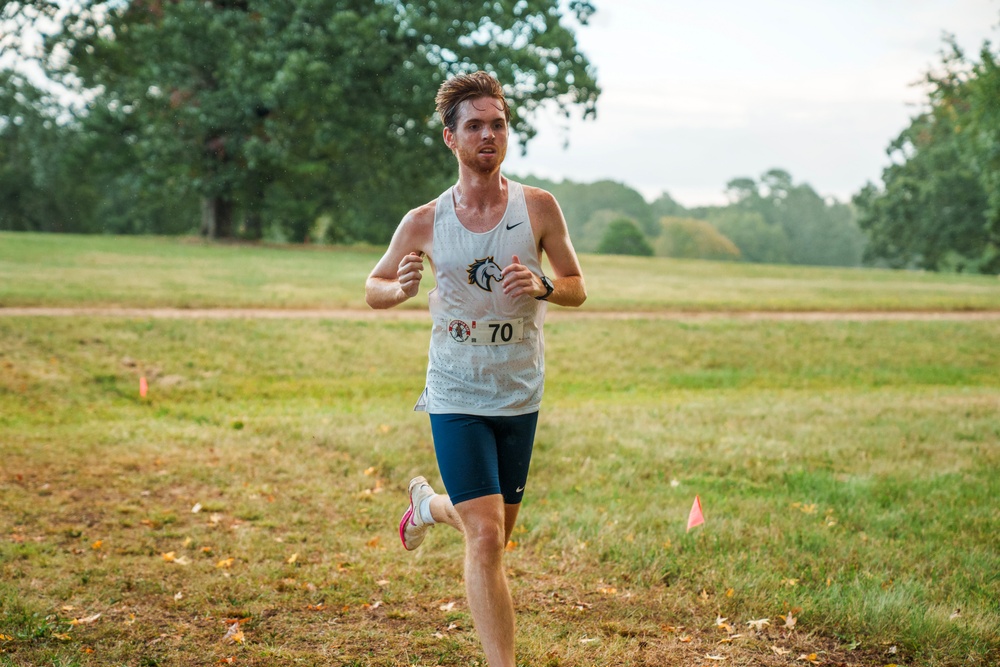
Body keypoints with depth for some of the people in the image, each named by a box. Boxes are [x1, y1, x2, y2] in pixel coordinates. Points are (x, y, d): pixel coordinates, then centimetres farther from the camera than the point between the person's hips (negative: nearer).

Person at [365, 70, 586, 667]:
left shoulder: (538, 208, -5)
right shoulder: (424, 223, -7)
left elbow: (577, 287, 4)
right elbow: (373, 288, 7)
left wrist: (542, 286, -19)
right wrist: (401, 288, -17)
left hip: (521, 397, 3)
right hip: (456, 398, -3)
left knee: (496, 534, 18)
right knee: (485, 539, -14)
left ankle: (429, 503, 51)